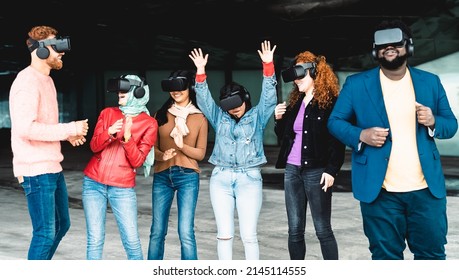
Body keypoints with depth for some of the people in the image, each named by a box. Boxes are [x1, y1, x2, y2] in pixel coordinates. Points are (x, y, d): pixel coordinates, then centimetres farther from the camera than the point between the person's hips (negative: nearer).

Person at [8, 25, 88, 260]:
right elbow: (25, 128, -25)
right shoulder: (28, 81, -15)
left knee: (61, 225, 19)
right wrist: (69, 128, -20)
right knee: (45, 233, -3)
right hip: (36, 170, -10)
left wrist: (67, 134, 5)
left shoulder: (46, 79, 16)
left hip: (52, 167, 10)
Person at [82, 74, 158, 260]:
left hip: (122, 187, -2)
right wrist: (109, 133, -18)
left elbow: (137, 161, -7)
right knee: (95, 240, 2)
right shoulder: (108, 113, 7)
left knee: (132, 241, -5)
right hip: (93, 183, 2)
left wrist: (127, 137, -22)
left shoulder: (149, 124, -2)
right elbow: (94, 146, 0)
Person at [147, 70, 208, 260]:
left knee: (186, 232, -8)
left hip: (187, 176, -2)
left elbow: (200, 153, 2)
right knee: (157, 232, 5)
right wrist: (162, 155, -13)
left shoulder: (200, 118, 4)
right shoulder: (161, 114, 10)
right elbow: (152, 146, 9)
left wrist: (182, 146, -16)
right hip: (162, 176, 3)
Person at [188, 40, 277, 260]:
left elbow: (269, 95, -6)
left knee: (249, 235, -2)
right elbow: (204, 98, 3)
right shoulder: (219, 117, 12)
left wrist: (268, 65, -17)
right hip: (221, 179, 2)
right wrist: (201, 71, -9)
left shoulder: (257, 116, 6)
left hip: (249, 178, -2)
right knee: (224, 233, 4)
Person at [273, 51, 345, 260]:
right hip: (292, 170, 6)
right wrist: (279, 119, 3)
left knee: (323, 230, -1)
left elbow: (338, 140, -9)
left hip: (317, 172, -6)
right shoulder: (294, 103, 15)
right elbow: (283, 137, 20)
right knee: (295, 230, 8)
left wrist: (331, 170, -17)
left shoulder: (330, 102, -5)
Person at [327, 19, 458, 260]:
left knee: (432, 253, 11)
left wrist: (433, 122, -12)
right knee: (386, 256, 9)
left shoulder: (430, 82, 7)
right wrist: (360, 135, -15)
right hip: (379, 190, -2)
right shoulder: (356, 84, 1)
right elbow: (335, 121, 4)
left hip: (426, 189, 2)